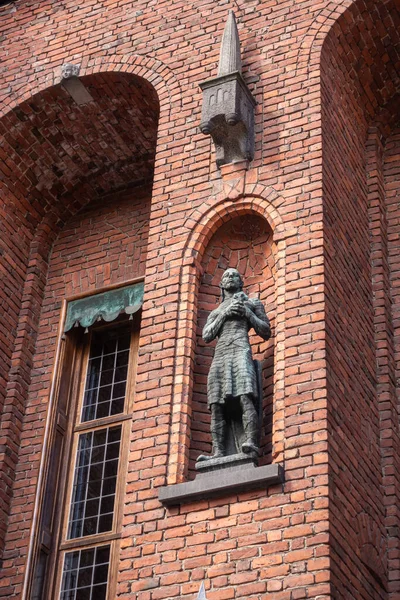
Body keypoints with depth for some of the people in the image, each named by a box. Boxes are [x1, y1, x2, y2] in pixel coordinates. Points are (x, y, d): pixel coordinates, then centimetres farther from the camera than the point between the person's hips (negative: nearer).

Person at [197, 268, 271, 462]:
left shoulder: (252, 302, 22)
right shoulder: (215, 312, 32)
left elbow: (266, 332, 13)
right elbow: (206, 336, 14)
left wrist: (247, 312, 3)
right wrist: (225, 313, 5)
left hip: (240, 350, -4)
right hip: (219, 356, 4)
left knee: (245, 397, -26)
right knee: (217, 406, -11)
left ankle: (251, 442, -40)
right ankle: (218, 452, -19)